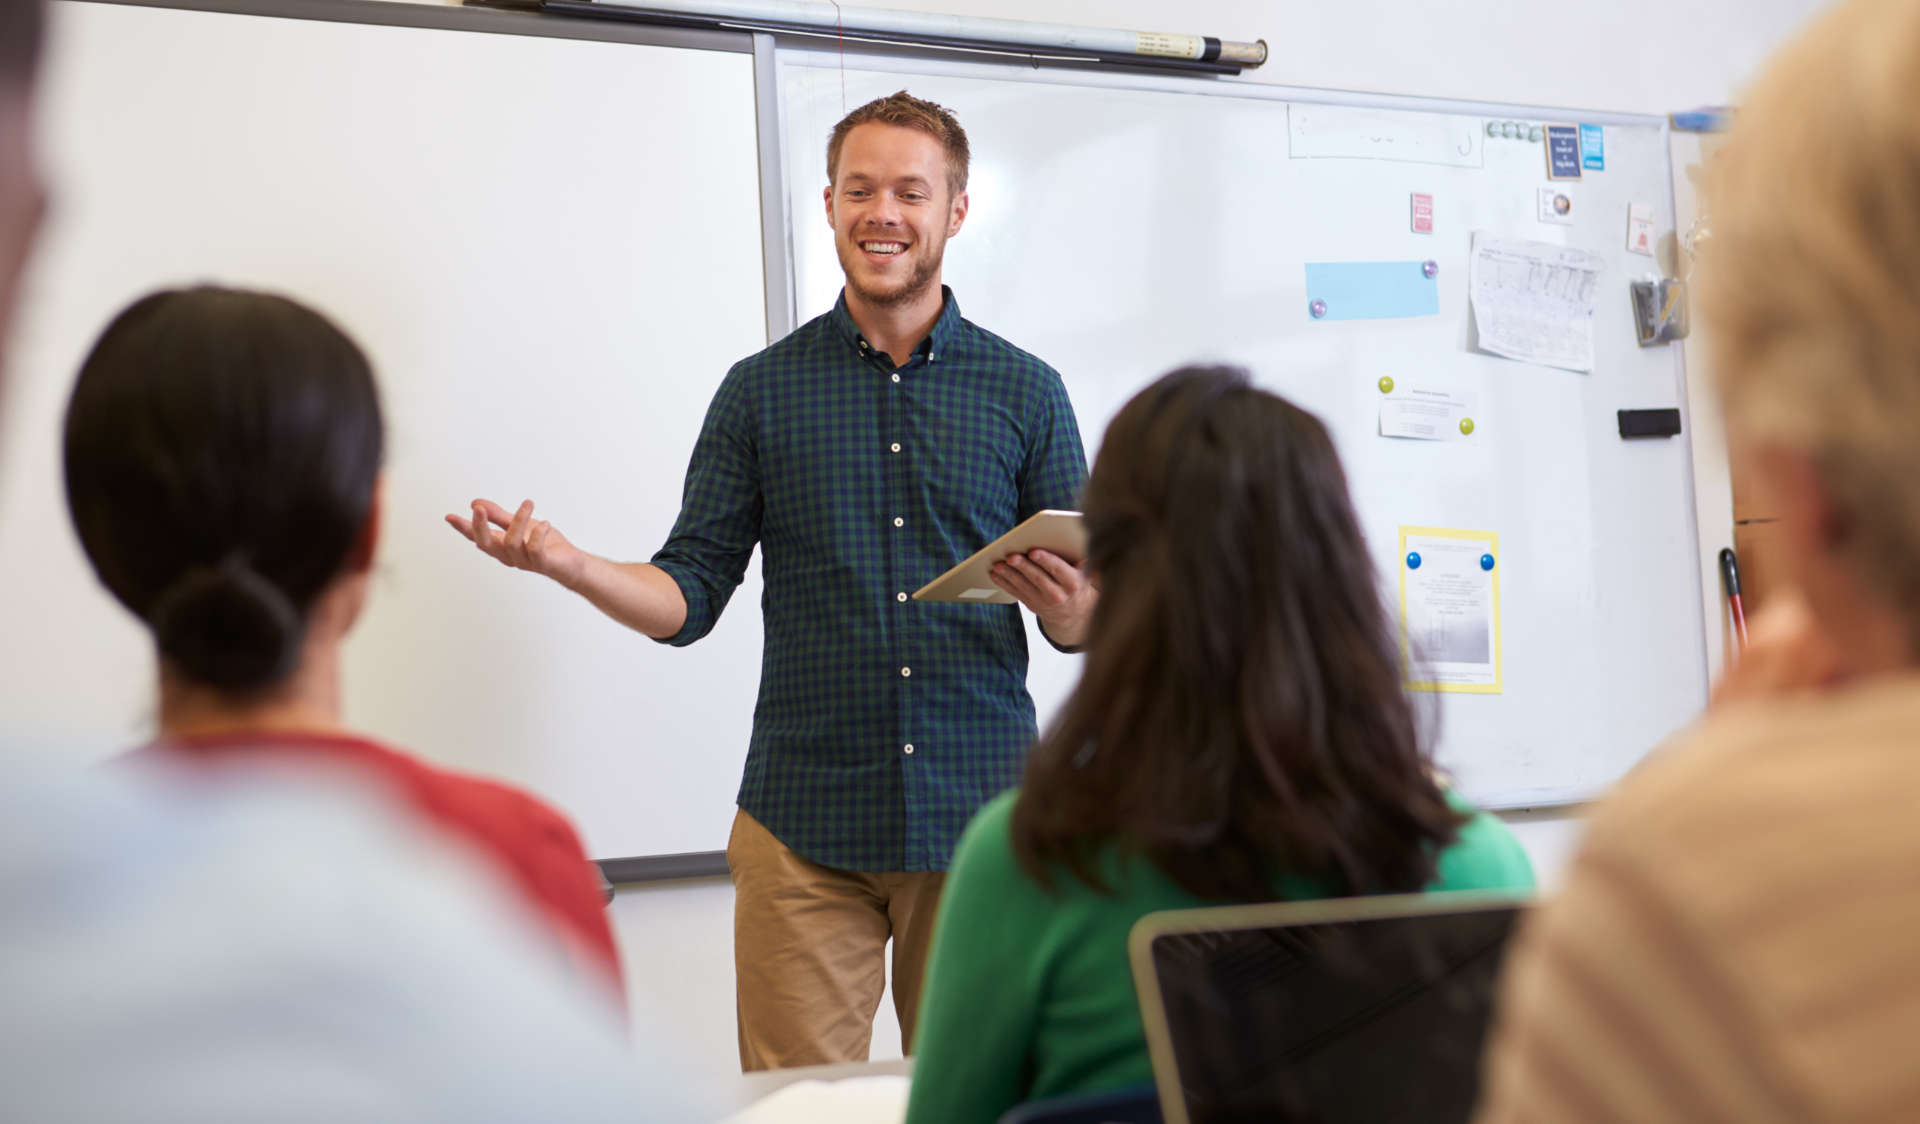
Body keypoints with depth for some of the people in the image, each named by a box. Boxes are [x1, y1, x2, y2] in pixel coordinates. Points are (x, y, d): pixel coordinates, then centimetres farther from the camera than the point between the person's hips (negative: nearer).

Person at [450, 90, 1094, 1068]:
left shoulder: (1025, 392, 6)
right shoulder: (763, 391, 7)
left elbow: (1088, 620, 6)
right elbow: (689, 598, 5)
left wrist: (1070, 607, -16)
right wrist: (563, 562, -12)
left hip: (979, 815, 0)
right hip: (805, 828, 0)